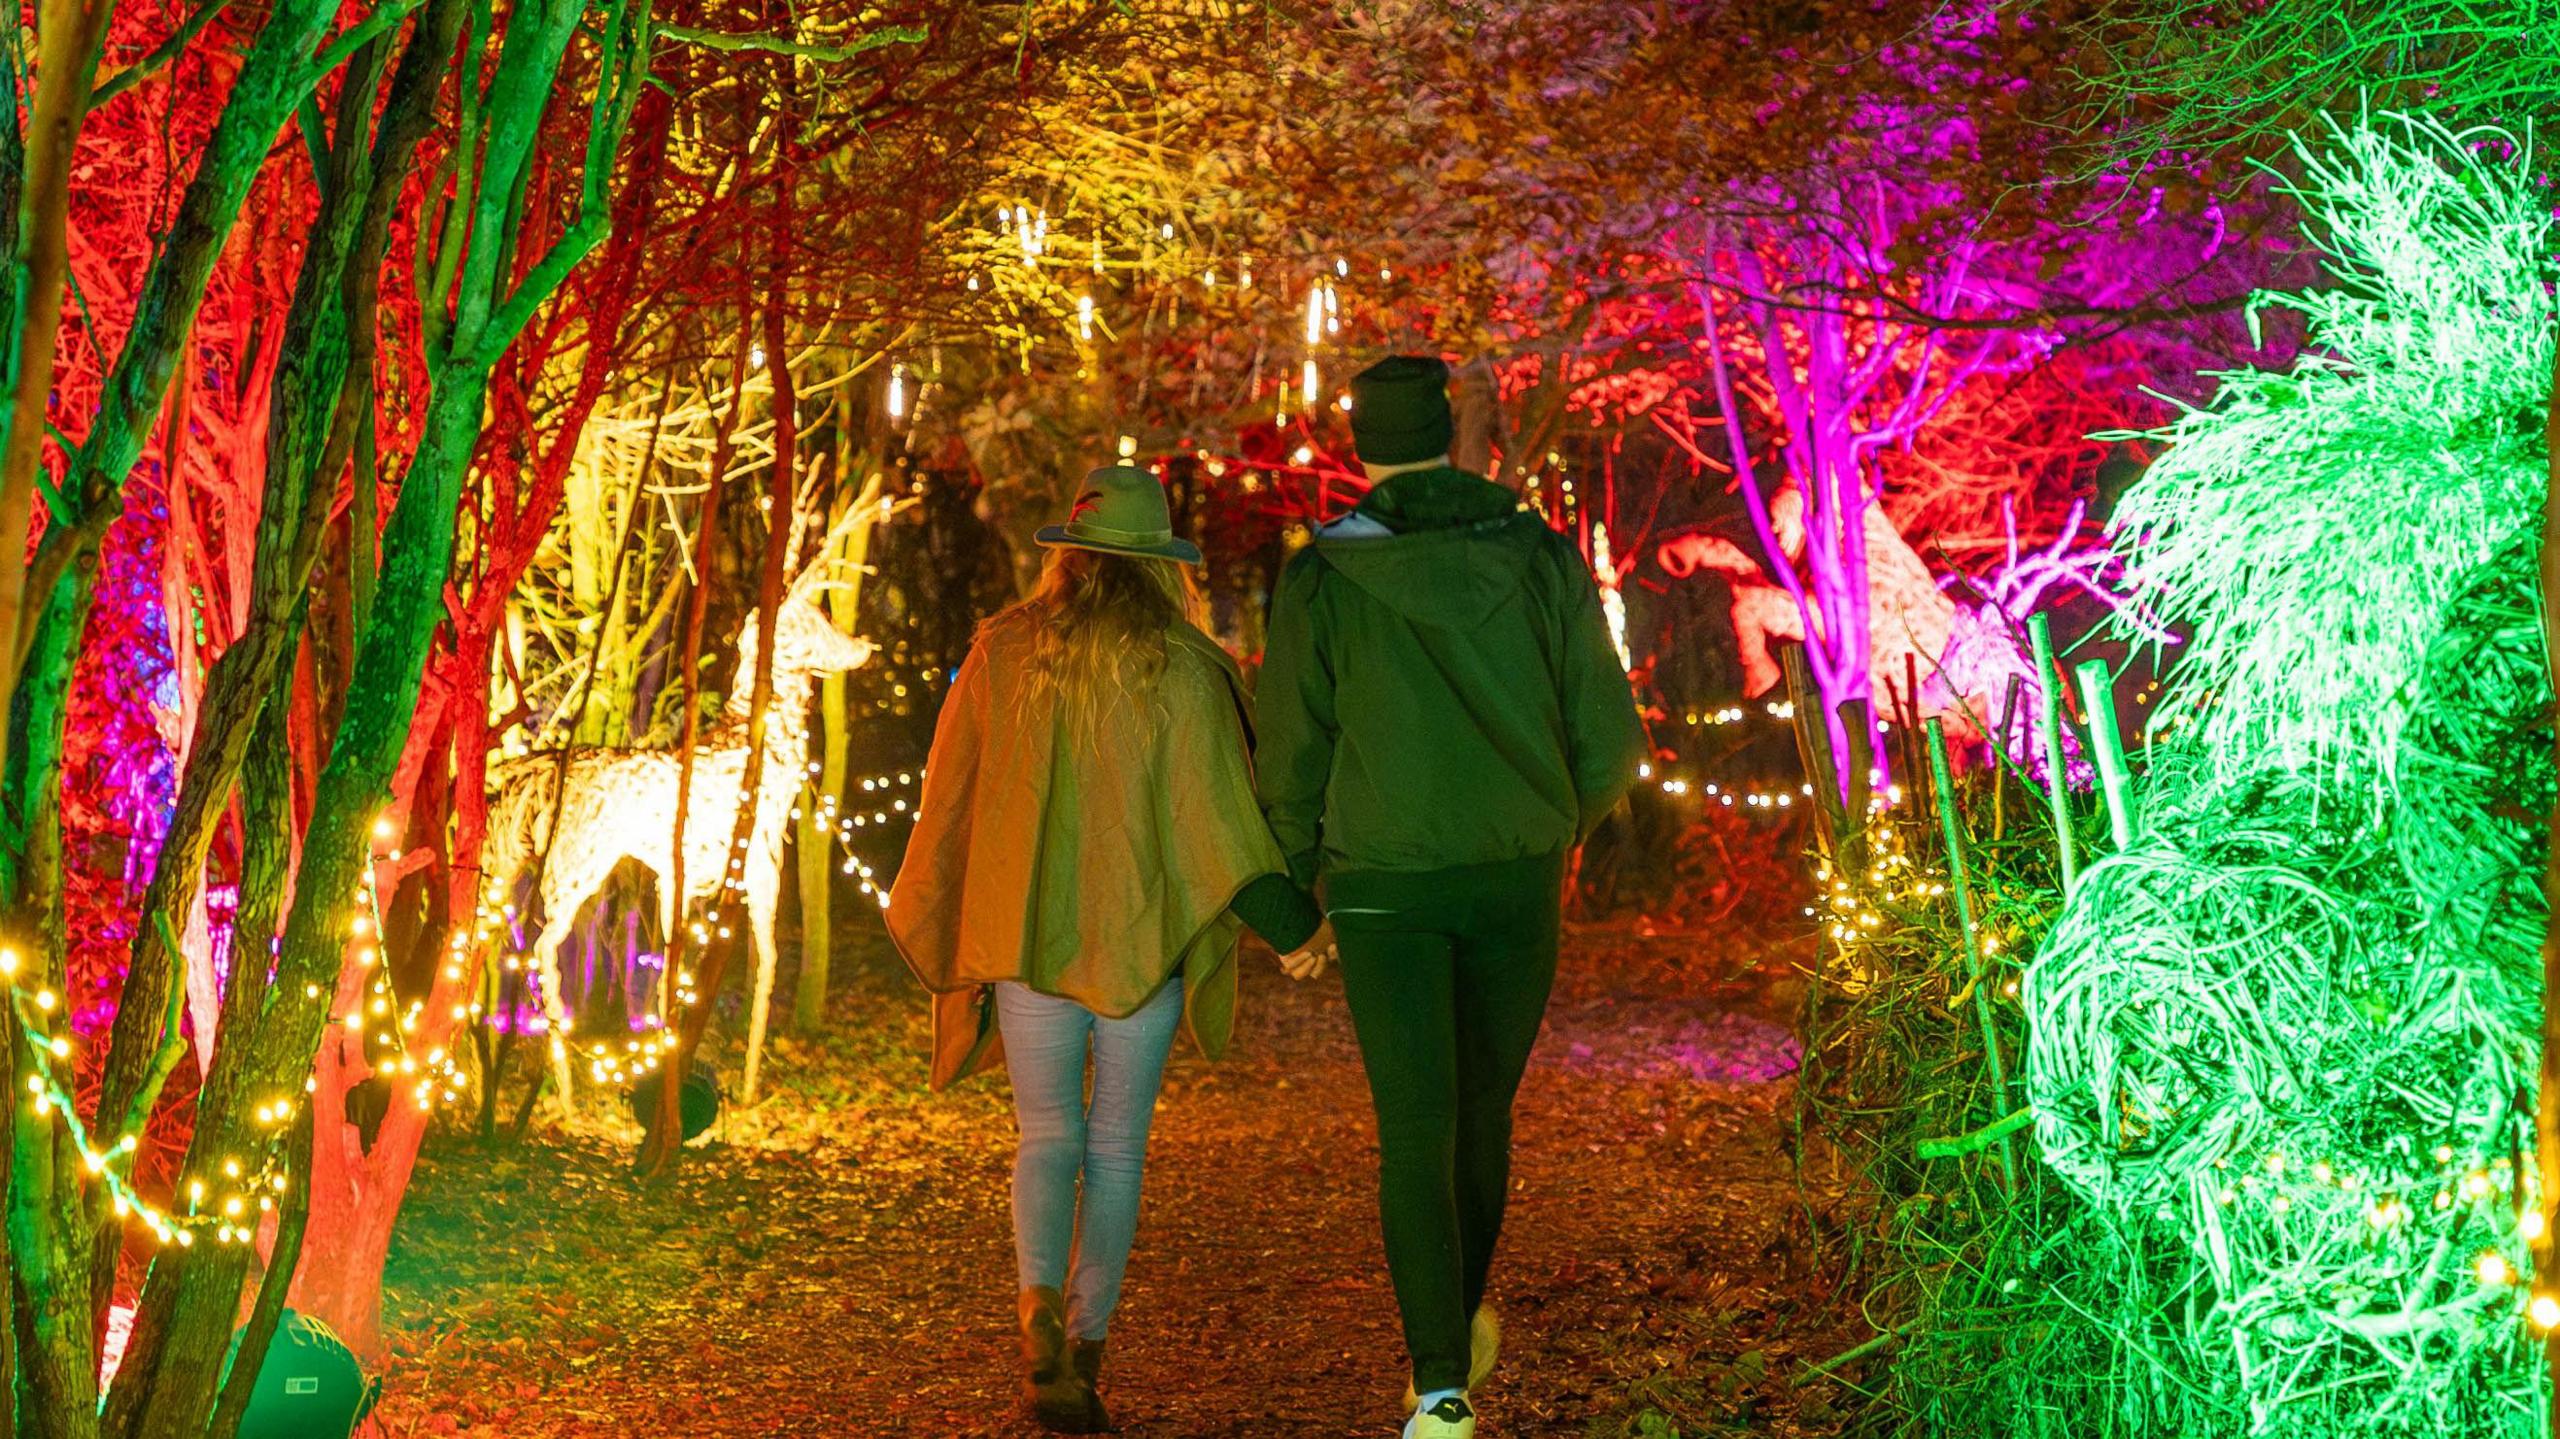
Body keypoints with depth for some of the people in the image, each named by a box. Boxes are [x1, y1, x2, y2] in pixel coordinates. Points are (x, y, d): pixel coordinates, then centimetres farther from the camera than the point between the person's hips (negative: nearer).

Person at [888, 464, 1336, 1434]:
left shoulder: (1000, 653, 0)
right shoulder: (1180, 668, -8)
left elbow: (948, 801, 7)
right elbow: (1215, 807, -11)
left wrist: (933, 926, 20)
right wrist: (1291, 922, -4)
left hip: (1025, 935, 2)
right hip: (1142, 941, -1)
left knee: (1048, 1136, 12)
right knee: (1118, 1146, 12)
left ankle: (1040, 1307, -13)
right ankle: (1087, 1347, 11)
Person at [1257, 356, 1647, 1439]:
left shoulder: (1321, 579, -6)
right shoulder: (1544, 561, -1)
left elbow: (1293, 760, -3)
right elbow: (1610, 739, 1)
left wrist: (1290, 892, 12)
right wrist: (1568, 820, 21)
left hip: (1383, 886, -2)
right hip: (1519, 875, 2)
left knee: (1415, 1132, -1)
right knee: (1484, 1106, 19)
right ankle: (1462, 1315, 39)